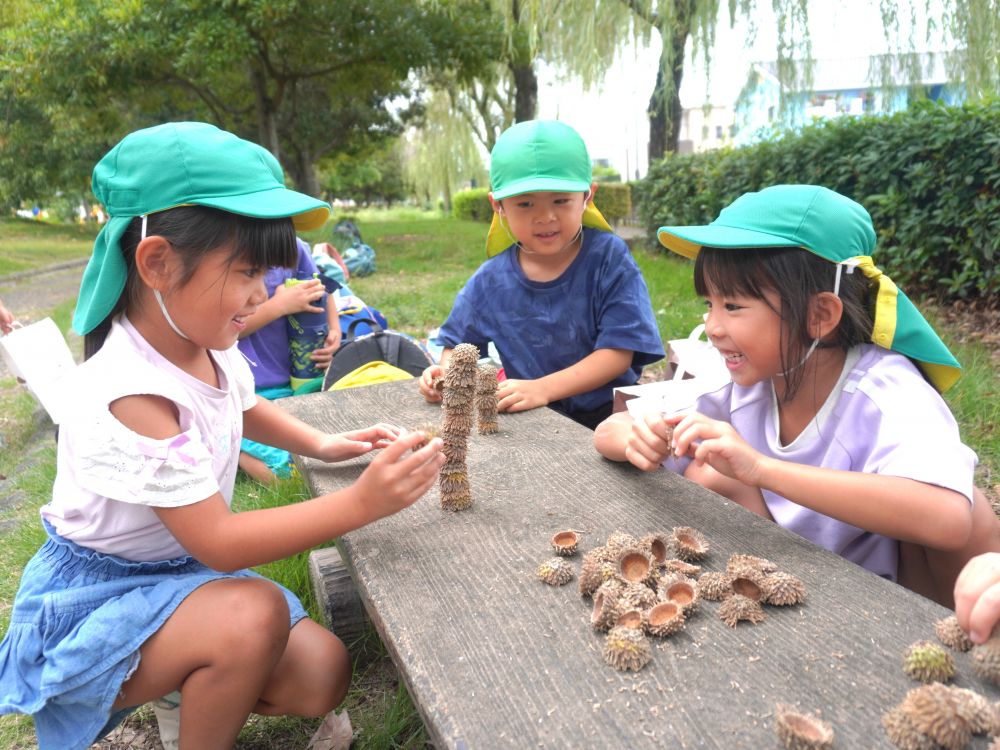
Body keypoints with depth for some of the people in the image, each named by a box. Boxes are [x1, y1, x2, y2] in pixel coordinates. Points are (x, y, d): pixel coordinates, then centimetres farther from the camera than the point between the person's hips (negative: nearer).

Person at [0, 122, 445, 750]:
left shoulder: (209, 348, -7)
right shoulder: (131, 395, -33)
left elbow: (245, 405, 18)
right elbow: (219, 542, -32)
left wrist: (323, 444, 1)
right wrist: (361, 502, -37)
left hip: (185, 570, 7)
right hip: (92, 601, -7)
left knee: (322, 676, -6)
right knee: (255, 615, -35)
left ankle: (186, 691, 19)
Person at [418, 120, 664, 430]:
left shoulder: (609, 257, -9)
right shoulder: (491, 280, 1)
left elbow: (618, 352, -13)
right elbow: (459, 342, 16)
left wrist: (543, 388, -23)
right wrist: (446, 372, -8)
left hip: (606, 412, -1)